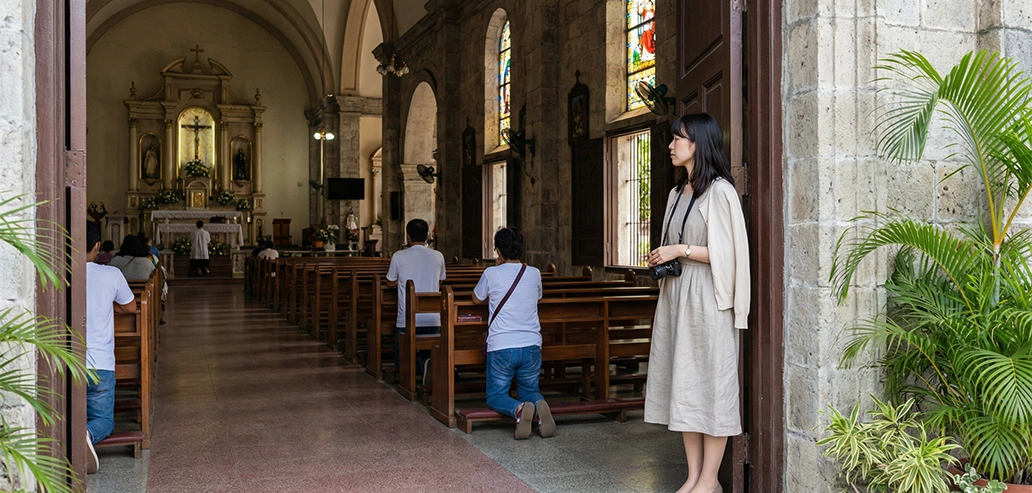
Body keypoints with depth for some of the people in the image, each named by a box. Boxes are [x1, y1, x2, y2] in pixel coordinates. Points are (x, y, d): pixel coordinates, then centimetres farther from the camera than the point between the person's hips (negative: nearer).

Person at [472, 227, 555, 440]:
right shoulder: (534, 274, 3)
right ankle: (539, 406, -15)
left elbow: (477, 299, 13)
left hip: (501, 347, -3)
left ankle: (519, 409, -23)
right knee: (530, 390, 22)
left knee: (495, 396, 12)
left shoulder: (491, 274, -6)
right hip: (531, 346, 3)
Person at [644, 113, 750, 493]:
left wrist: (681, 250, -14)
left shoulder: (719, 191, -8)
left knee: (710, 381, -3)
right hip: (676, 297, 8)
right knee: (683, 383, 8)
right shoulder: (678, 193, 17)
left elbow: (727, 253, -13)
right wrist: (662, 261, 7)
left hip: (707, 300, -8)